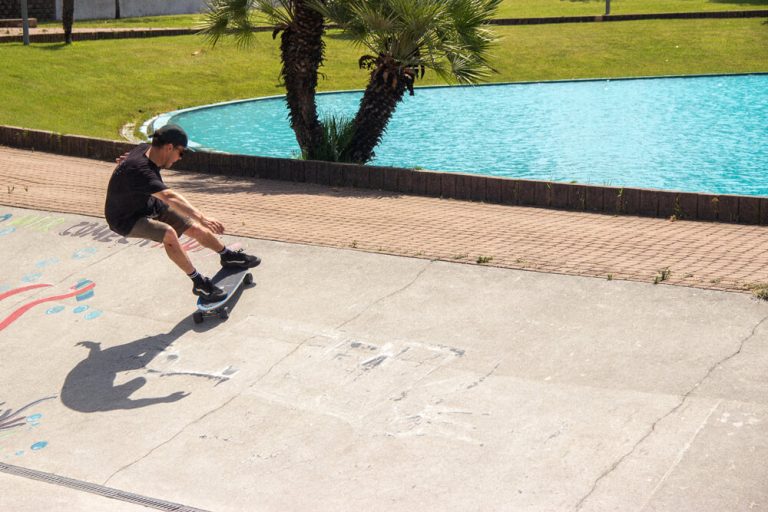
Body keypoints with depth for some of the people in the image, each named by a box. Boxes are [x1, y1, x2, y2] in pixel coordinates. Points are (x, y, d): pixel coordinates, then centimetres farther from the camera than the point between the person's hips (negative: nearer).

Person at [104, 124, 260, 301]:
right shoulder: (139, 170, -37)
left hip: (149, 204, 9)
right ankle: (199, 282, -22)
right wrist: (201, 217, -58)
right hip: (126, 219, -9)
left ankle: (228, 256, 31)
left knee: (194, 228, 7)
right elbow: (170, 197, -51)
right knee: (168, 233, -33)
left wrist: (128, 161, 2)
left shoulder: (146, 150, -9)